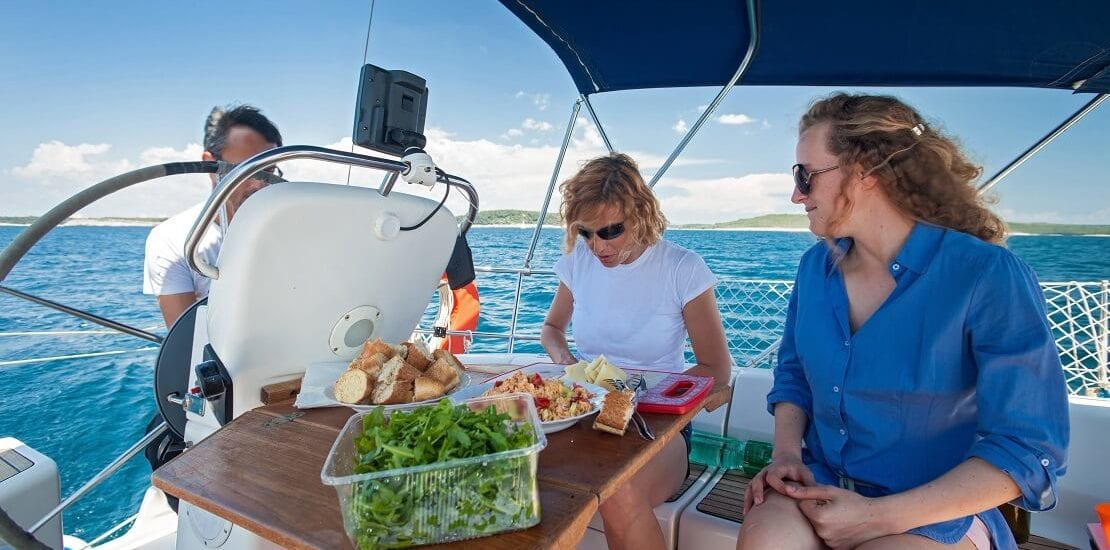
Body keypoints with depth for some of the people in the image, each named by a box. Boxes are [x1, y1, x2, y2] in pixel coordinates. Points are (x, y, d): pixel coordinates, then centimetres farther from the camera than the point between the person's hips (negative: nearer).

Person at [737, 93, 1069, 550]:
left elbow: (1027, 448, -14)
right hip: (822, 485, 3)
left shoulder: (989, 277, -13)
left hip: (938, 510, -3)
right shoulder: (816, 265, 2)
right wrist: (787, 453, -7)